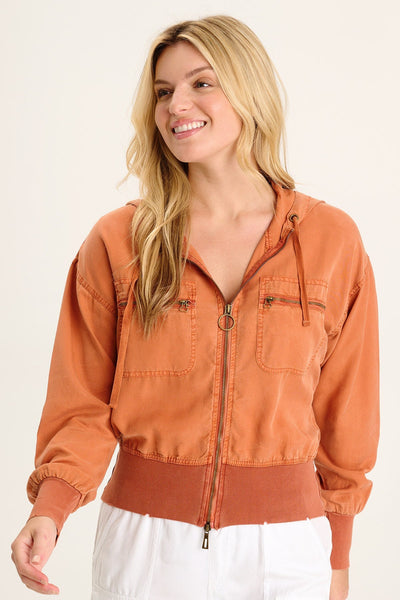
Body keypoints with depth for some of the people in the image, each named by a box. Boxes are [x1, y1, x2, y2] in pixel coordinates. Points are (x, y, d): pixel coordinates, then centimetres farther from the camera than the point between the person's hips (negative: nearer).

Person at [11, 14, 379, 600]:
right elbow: (85, 405, -1)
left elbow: (344, 413, 4)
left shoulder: (331, 240, -3)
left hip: (285, 549, 1)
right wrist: (50, 510, -18)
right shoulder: (117, 243, -4)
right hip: (147, 540, 0)